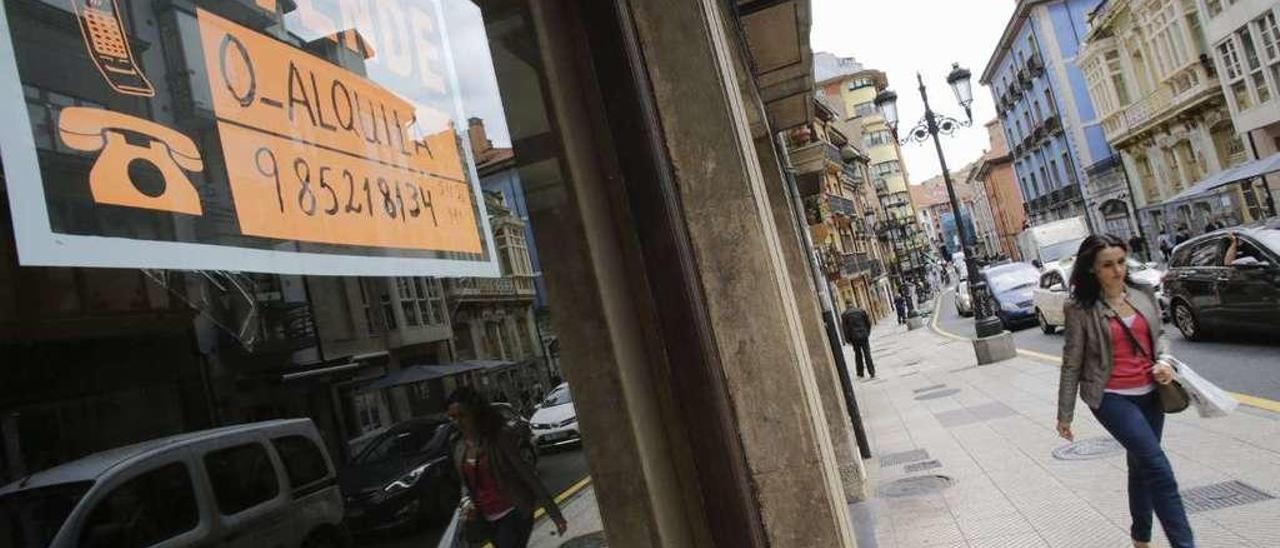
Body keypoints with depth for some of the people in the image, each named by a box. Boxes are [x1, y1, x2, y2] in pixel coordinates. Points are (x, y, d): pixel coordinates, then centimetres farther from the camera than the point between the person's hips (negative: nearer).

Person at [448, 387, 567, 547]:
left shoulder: (500, 437, -17)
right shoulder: (456, 443, 1)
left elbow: (527, 473, -16)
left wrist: (554, 512, -16)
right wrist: (467, 501, -6)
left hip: (513, 514, -6)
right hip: (487, 520, 6)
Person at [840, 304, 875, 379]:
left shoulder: (844, 315, -1)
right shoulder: (861, 311, 4)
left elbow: (844, 328, -3)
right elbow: (868, 322, 5)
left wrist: (848, 339, 3)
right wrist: (867, 333, 13)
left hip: (854, 337, 0)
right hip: (864, 335, 0)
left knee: (858, 355, 12)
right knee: (867, 354, 3)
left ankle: (860, 374, 16)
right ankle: (872, 373, 0)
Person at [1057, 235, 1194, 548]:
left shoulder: (1144, 295, 3)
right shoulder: (1081, 310, -11)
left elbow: (1159, 334, 18)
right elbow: (1072, 363, -6)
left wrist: (1164, 360, -5)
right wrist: (1065, 414, -3)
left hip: (1149, 394, 6)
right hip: (1112, 398, -5)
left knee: (1141, 467, 17)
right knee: (1159, 470, -13)